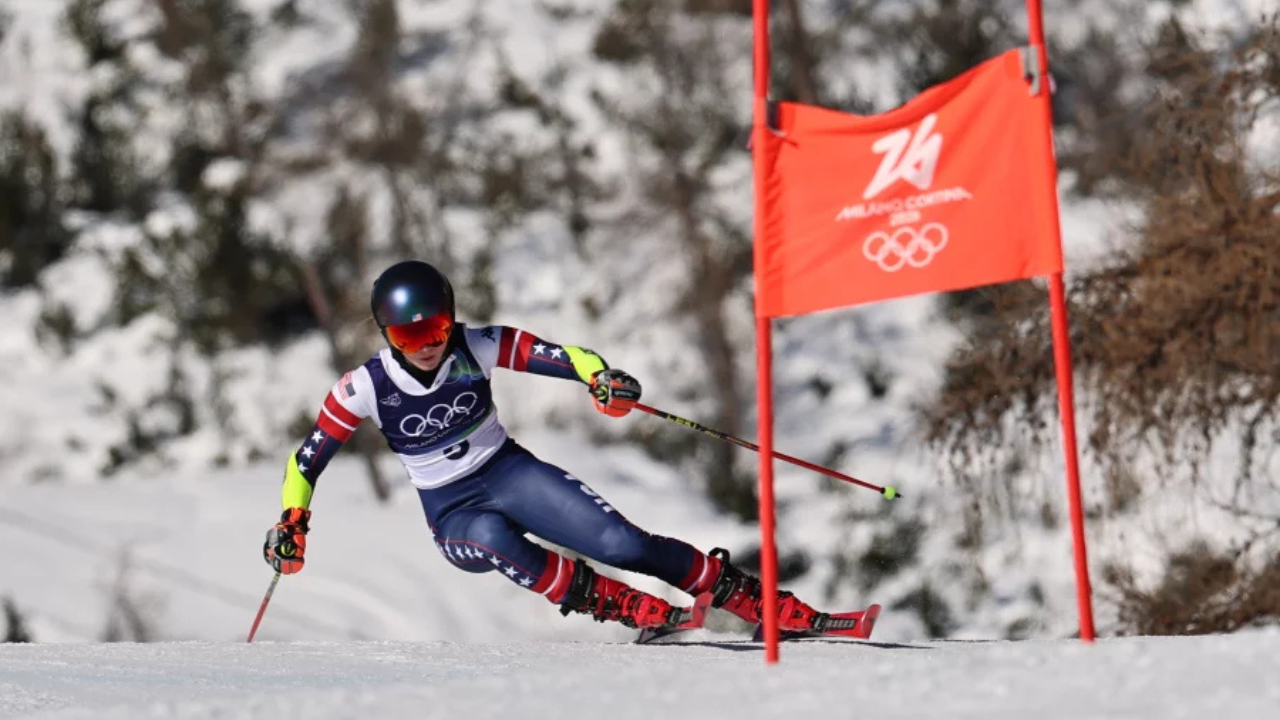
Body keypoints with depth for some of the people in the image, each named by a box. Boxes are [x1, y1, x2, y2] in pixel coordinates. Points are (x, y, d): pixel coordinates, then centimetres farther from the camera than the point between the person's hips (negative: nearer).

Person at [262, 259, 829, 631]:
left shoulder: (477, 349, -12)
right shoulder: (365, 388, -12)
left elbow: (558, 355, -19)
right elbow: (307, 460, -3)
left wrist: (600, 377, -39)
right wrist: (292, 521, -16)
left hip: (510, 473, 1)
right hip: (452, 513, -1)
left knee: (621, 543, -19)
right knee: (492, 538, -38)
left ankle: (752, 598, -8)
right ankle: (617, 604, -28)